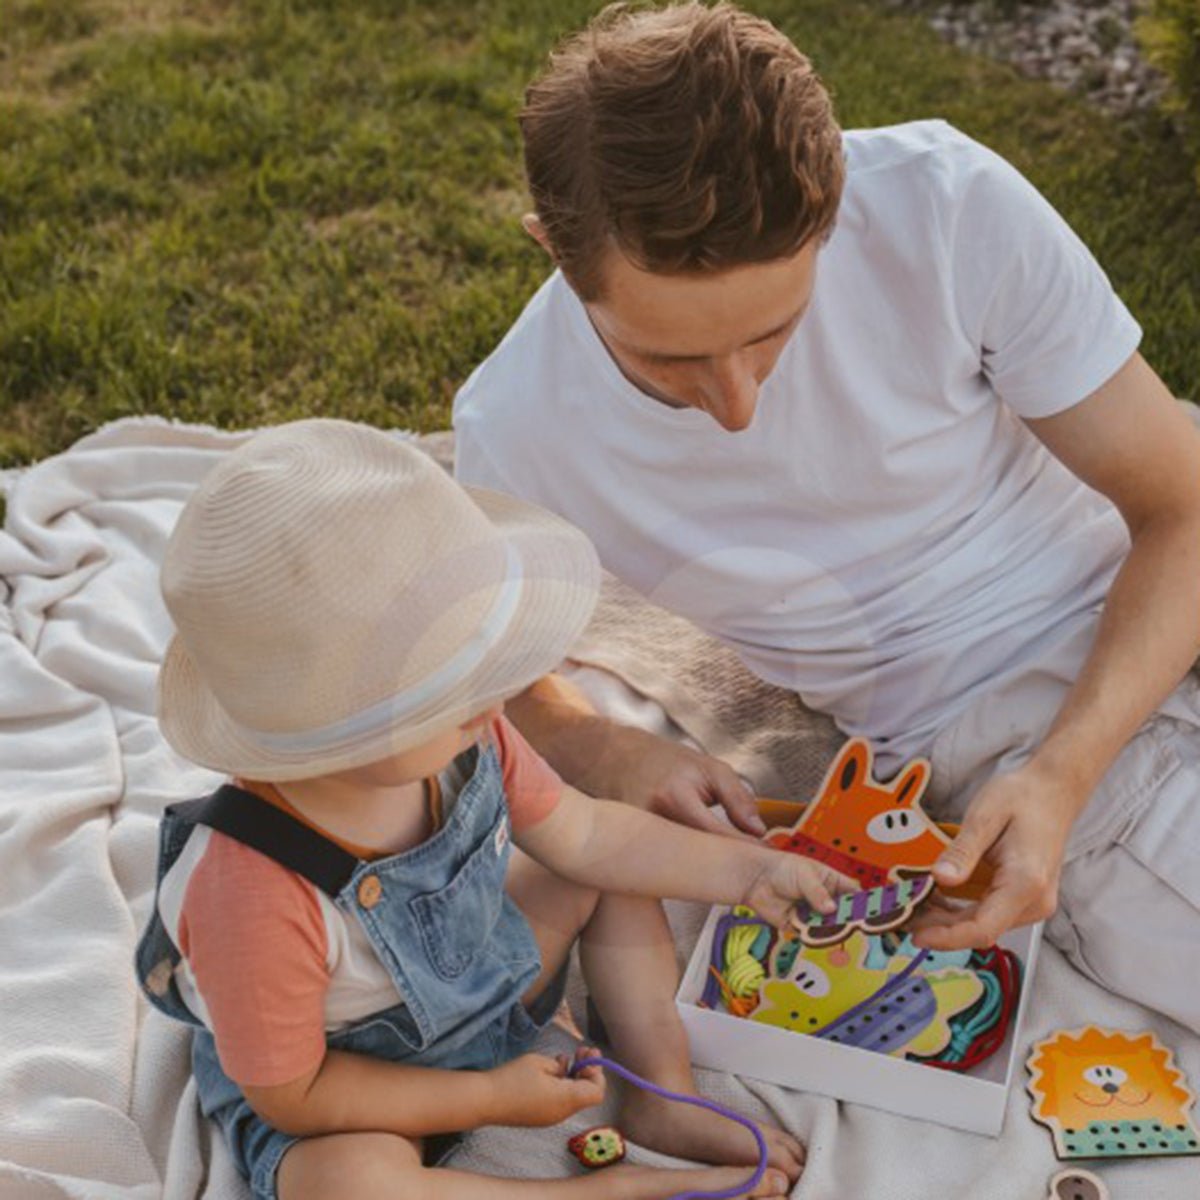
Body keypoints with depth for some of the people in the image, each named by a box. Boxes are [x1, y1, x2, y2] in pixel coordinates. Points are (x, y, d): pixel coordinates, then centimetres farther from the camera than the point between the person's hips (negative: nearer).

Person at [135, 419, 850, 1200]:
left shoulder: (458, 737, -23)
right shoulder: (258, 898, -42)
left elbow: (583, 834, -4)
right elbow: (291, 1094, -26)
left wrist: (749, 871, -3)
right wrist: (492, 1097, -20)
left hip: (480, 976, 6)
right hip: (334, 1084, -6)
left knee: (608, 878, 4)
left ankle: (664, 1102, 9)